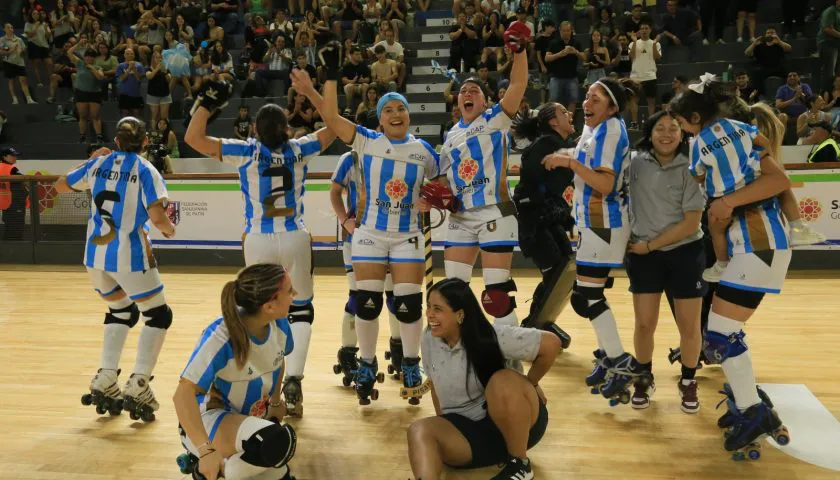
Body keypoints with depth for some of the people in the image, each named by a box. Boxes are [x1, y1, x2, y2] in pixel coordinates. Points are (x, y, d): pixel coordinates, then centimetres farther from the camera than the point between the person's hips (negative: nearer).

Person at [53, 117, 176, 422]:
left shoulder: (98, 163, 8)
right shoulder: (144, 170, -7)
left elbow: (60, 186, 22)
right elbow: (156, 216, -19)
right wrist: (170, 229, 3)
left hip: (95, 254, 6)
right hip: (128, 255, -6)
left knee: (122, 312, 24)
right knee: (159, 316, 8)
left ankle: (105, 380, 14)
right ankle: (137, 385, -3)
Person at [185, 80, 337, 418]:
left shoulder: (246, 151, -5)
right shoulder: (299, 149, -1)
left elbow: (193, 139, -5)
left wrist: (207, 102, 0)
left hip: (259, 241, 0)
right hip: (295, 239, 0)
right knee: (301, 308, 12)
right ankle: (293, 378, -4)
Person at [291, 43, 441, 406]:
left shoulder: (423, 150, 1)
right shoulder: (366, 142, -3)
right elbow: (332, 119, -15)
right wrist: (330, 75, -23)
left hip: (408, 236, 1)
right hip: (370, 234, 0)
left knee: (409, 304, 0)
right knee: (367, 303, 2)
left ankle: (411, 368, 20)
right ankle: (367, 367, 22)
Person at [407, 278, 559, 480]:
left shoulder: (492, 337, -20)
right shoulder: (429, 339, -3)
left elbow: (551, 344, -17)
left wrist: (529, 383, -4)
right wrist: (443, 425, 8)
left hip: (515, 423, -4)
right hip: (464, 429, 4)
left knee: (502, 381, -35)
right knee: (420, 430, -25)